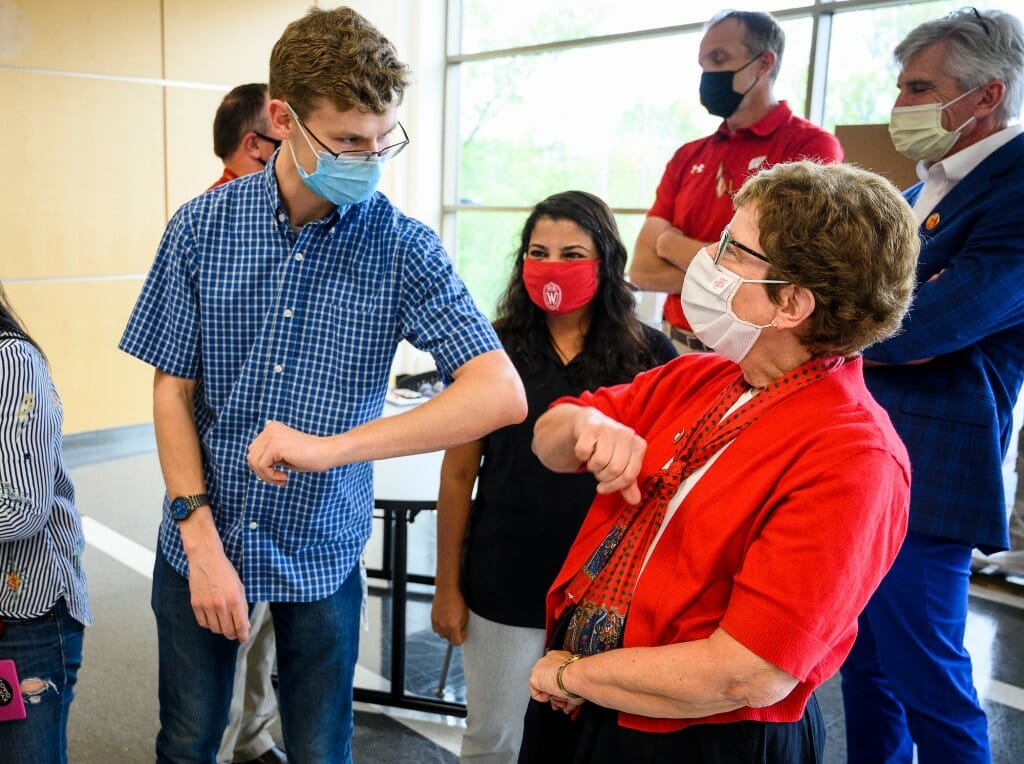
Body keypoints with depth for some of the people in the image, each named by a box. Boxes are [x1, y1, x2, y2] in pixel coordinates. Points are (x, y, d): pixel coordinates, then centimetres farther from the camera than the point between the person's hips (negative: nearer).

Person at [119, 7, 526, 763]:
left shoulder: (404, 246, -13)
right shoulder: (201, 225, -9)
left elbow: (502, 393, -23)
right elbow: (173, 389, -3)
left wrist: (328, 447, -30)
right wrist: (202, 539, -11)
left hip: (321, 555, -1)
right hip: (200, 543, 1)